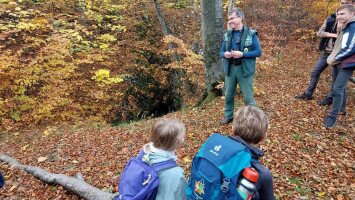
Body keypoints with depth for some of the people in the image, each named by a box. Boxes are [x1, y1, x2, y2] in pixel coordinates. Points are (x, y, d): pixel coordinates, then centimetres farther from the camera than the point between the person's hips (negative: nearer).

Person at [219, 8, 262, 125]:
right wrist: (225, 54, -11)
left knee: (248, 97, 2)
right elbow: (221, 52, 13)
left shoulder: (251, 34, -5)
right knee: (229, 95, 14)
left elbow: (258, 52, -7)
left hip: (245, 70, -4)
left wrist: (242, 54, -20)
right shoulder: (227, 35, 8)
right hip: (230, 69, 5)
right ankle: (228, 116, 32)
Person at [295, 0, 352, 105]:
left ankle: (329, 98, 19)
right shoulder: (331, 18, 4)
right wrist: (333, 35, -17)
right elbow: (319, 33, -4)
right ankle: (308, 94, 20)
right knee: (315, 72, 8)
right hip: (326, 52, 4)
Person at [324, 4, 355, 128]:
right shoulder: (345, 28, 15)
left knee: (337, 89, -13)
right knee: (340, 88, 19)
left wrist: (333, 59, -14)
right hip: (338, 64, 10)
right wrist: (332, 59, 7)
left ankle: (333, 117, -8)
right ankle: (341, 109, 35)